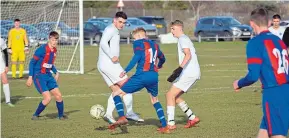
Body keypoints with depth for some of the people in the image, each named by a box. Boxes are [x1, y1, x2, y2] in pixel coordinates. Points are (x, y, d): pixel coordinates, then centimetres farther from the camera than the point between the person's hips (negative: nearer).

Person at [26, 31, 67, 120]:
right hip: (39, 76, -7)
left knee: (58, 95, 2)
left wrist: (56, 72, 9)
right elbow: (32, 62, -12)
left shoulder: (54, 50, 6)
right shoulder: (42, 49, -17)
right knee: (48, 98, -16)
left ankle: (61, 115, 20)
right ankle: (35, 115, 3)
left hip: (48, 76, 7)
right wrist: (30, 77, -15)